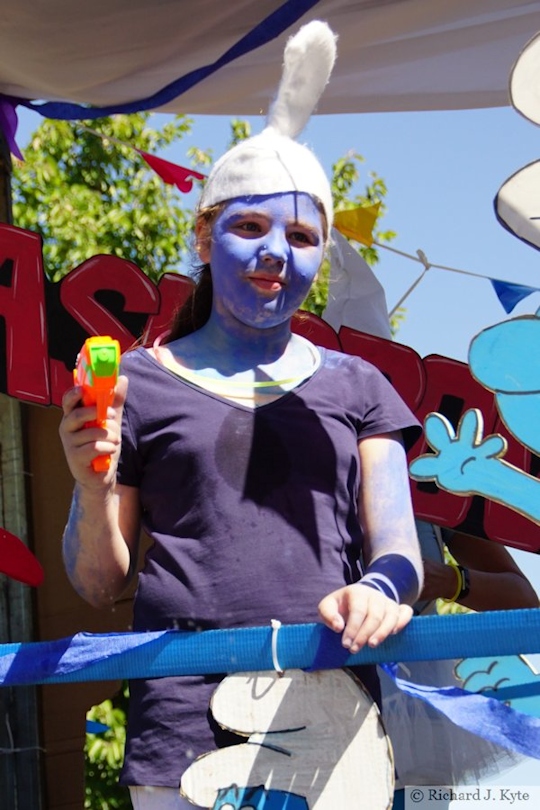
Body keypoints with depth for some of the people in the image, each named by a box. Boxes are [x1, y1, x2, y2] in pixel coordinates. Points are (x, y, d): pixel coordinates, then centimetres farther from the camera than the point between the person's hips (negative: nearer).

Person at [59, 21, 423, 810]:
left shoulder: (355, 387, 14)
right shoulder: (139, 385, 7)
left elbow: (398, 542, 6)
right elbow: (99, 585, 10)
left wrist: (382, 585, -17)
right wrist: (94, 490, -10)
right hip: (187, 721, -1)